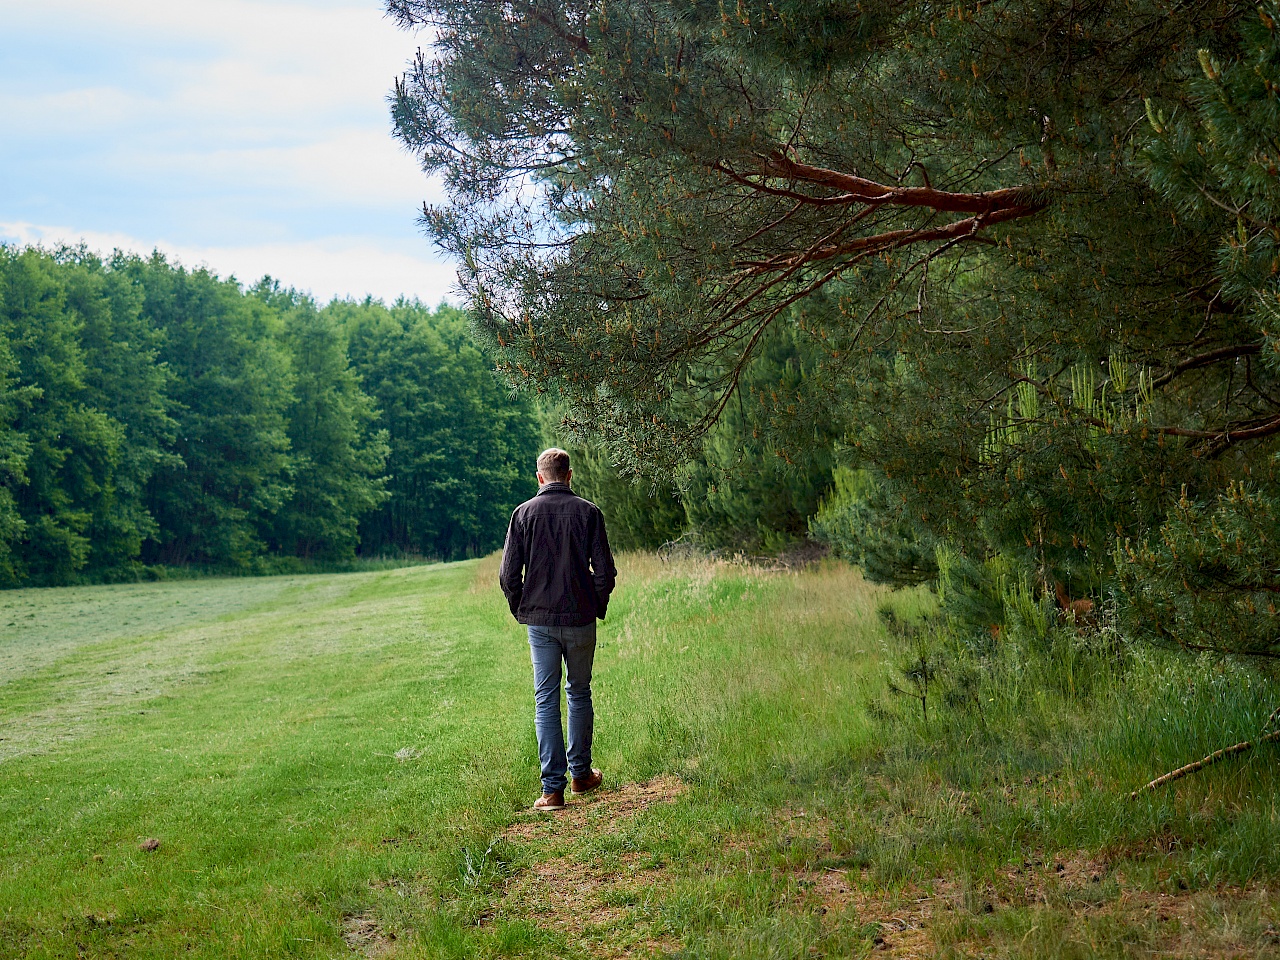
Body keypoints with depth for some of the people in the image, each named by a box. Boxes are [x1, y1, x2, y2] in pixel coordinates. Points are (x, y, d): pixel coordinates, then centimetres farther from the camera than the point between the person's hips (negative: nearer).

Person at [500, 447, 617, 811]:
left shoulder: (524, 513, -1)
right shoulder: (588, 512, -2)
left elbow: (508, 574, -2)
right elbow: (605, 570, -3)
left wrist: (521, 610, 14)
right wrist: (597, 607, 13)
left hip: (540, 621, 0)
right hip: (580, 619, 0)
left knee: (546, 700, 3)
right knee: (579, 694, 16)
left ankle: (553, 788, -1)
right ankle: (581, 773, 25)